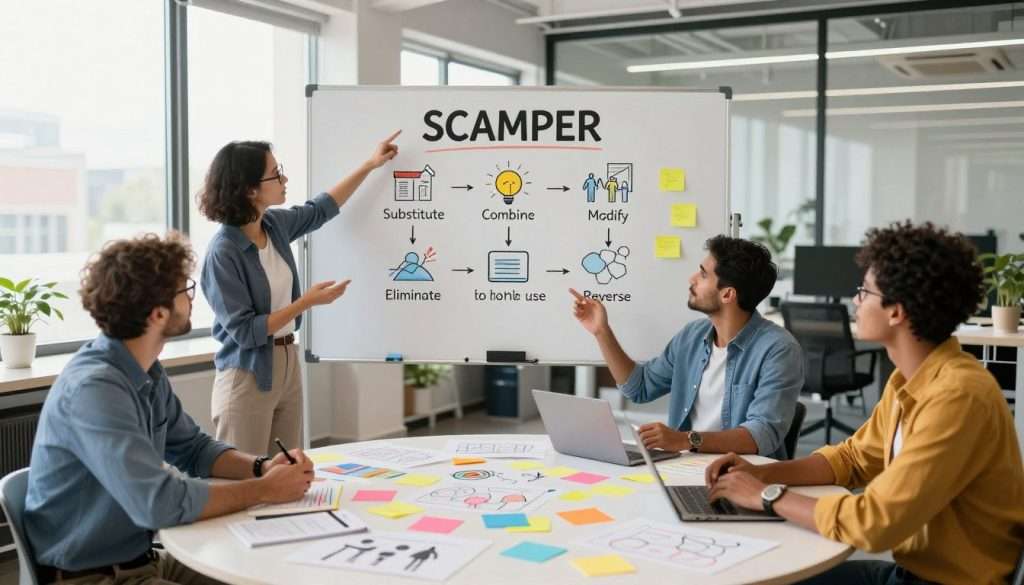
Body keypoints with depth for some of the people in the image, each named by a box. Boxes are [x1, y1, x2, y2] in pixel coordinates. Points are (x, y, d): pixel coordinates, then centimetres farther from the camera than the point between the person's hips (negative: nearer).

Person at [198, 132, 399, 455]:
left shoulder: (275, 224, 0)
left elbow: (320, 210, 21)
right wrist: (306, 303, -20)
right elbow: (244, 332, -20)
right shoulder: (223, 252, -20)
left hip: (288, 364, 7)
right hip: (248, 376, -7)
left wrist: (370, 165, 21)